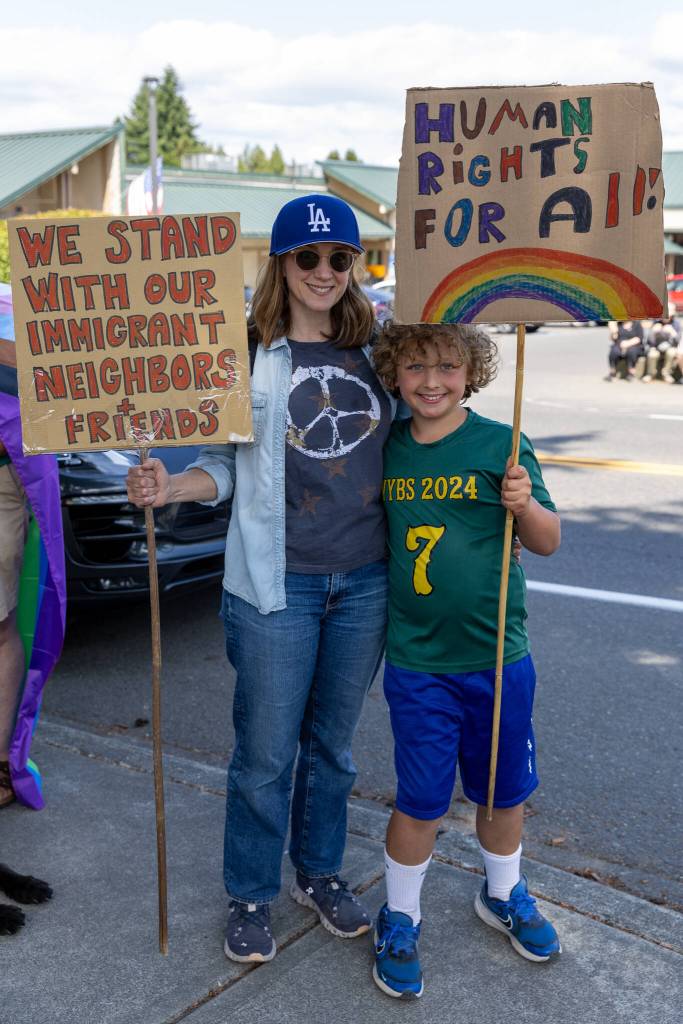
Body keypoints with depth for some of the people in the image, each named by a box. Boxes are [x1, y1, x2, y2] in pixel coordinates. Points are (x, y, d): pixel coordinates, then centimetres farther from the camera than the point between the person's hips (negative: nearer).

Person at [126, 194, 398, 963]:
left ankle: (320, 874, 39)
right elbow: (224, 465, -4)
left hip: (364, 582, 4)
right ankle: (251, 897, 29)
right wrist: (170, 487, -22)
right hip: (279, 584, -3)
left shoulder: (372, 350, 4)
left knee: (331, 743, 18)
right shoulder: (247, 357, -6)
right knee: (265, 754, 7)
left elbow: (399, 438, 15)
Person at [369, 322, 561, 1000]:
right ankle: (399, 920, 30)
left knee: (504, 790, 16)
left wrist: (525, 503, -22)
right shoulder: (385, 449, 0)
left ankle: (504, 895, 43)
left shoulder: (500, 445, -7)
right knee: (421, 801, 7)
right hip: (417, 663, 0)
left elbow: (547, 542, -3)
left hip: (499, 658, 0)